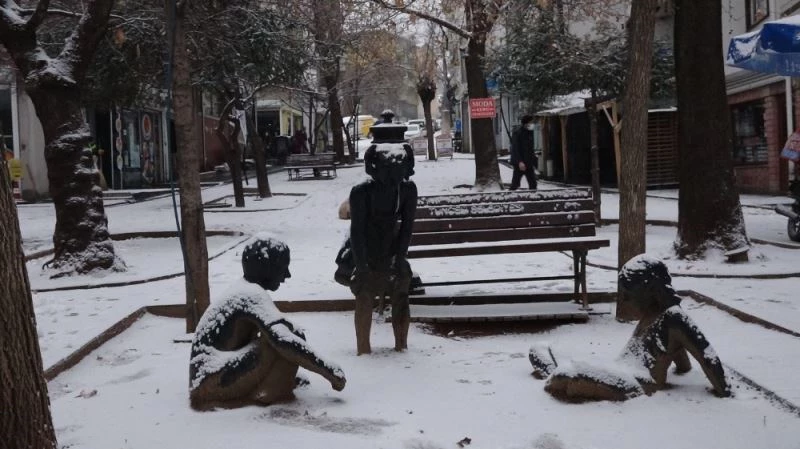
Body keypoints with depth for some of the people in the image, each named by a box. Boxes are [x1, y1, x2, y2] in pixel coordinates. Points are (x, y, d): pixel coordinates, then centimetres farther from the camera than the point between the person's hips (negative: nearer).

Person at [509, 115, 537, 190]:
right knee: (515, 184, -1)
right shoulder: (517, 133, -11)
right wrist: (519, 162, -25)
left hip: (529, 164, 7)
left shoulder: (530, 133, 12)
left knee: (533, 184, 3)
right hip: (519, 164, -7)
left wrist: (533, 162, 16)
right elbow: (515, 149, -17)